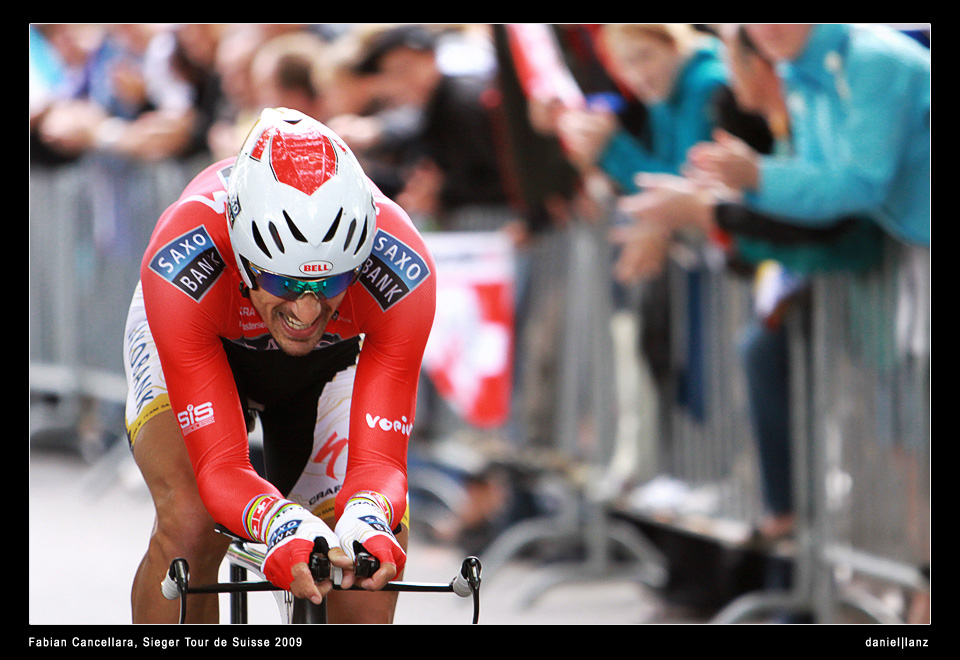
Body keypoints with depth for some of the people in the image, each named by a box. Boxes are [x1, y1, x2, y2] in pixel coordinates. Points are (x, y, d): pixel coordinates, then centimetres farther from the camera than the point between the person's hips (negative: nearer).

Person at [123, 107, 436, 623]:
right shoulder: (181, 260, -42)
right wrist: (284, 527, -64)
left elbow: (378, 460, -37)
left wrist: (365, 522, -61)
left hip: (332, 358, 2)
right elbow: (219, 467, -42)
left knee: (369, 585, -15)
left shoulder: (400, 269, -39)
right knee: (190, 523, -31)